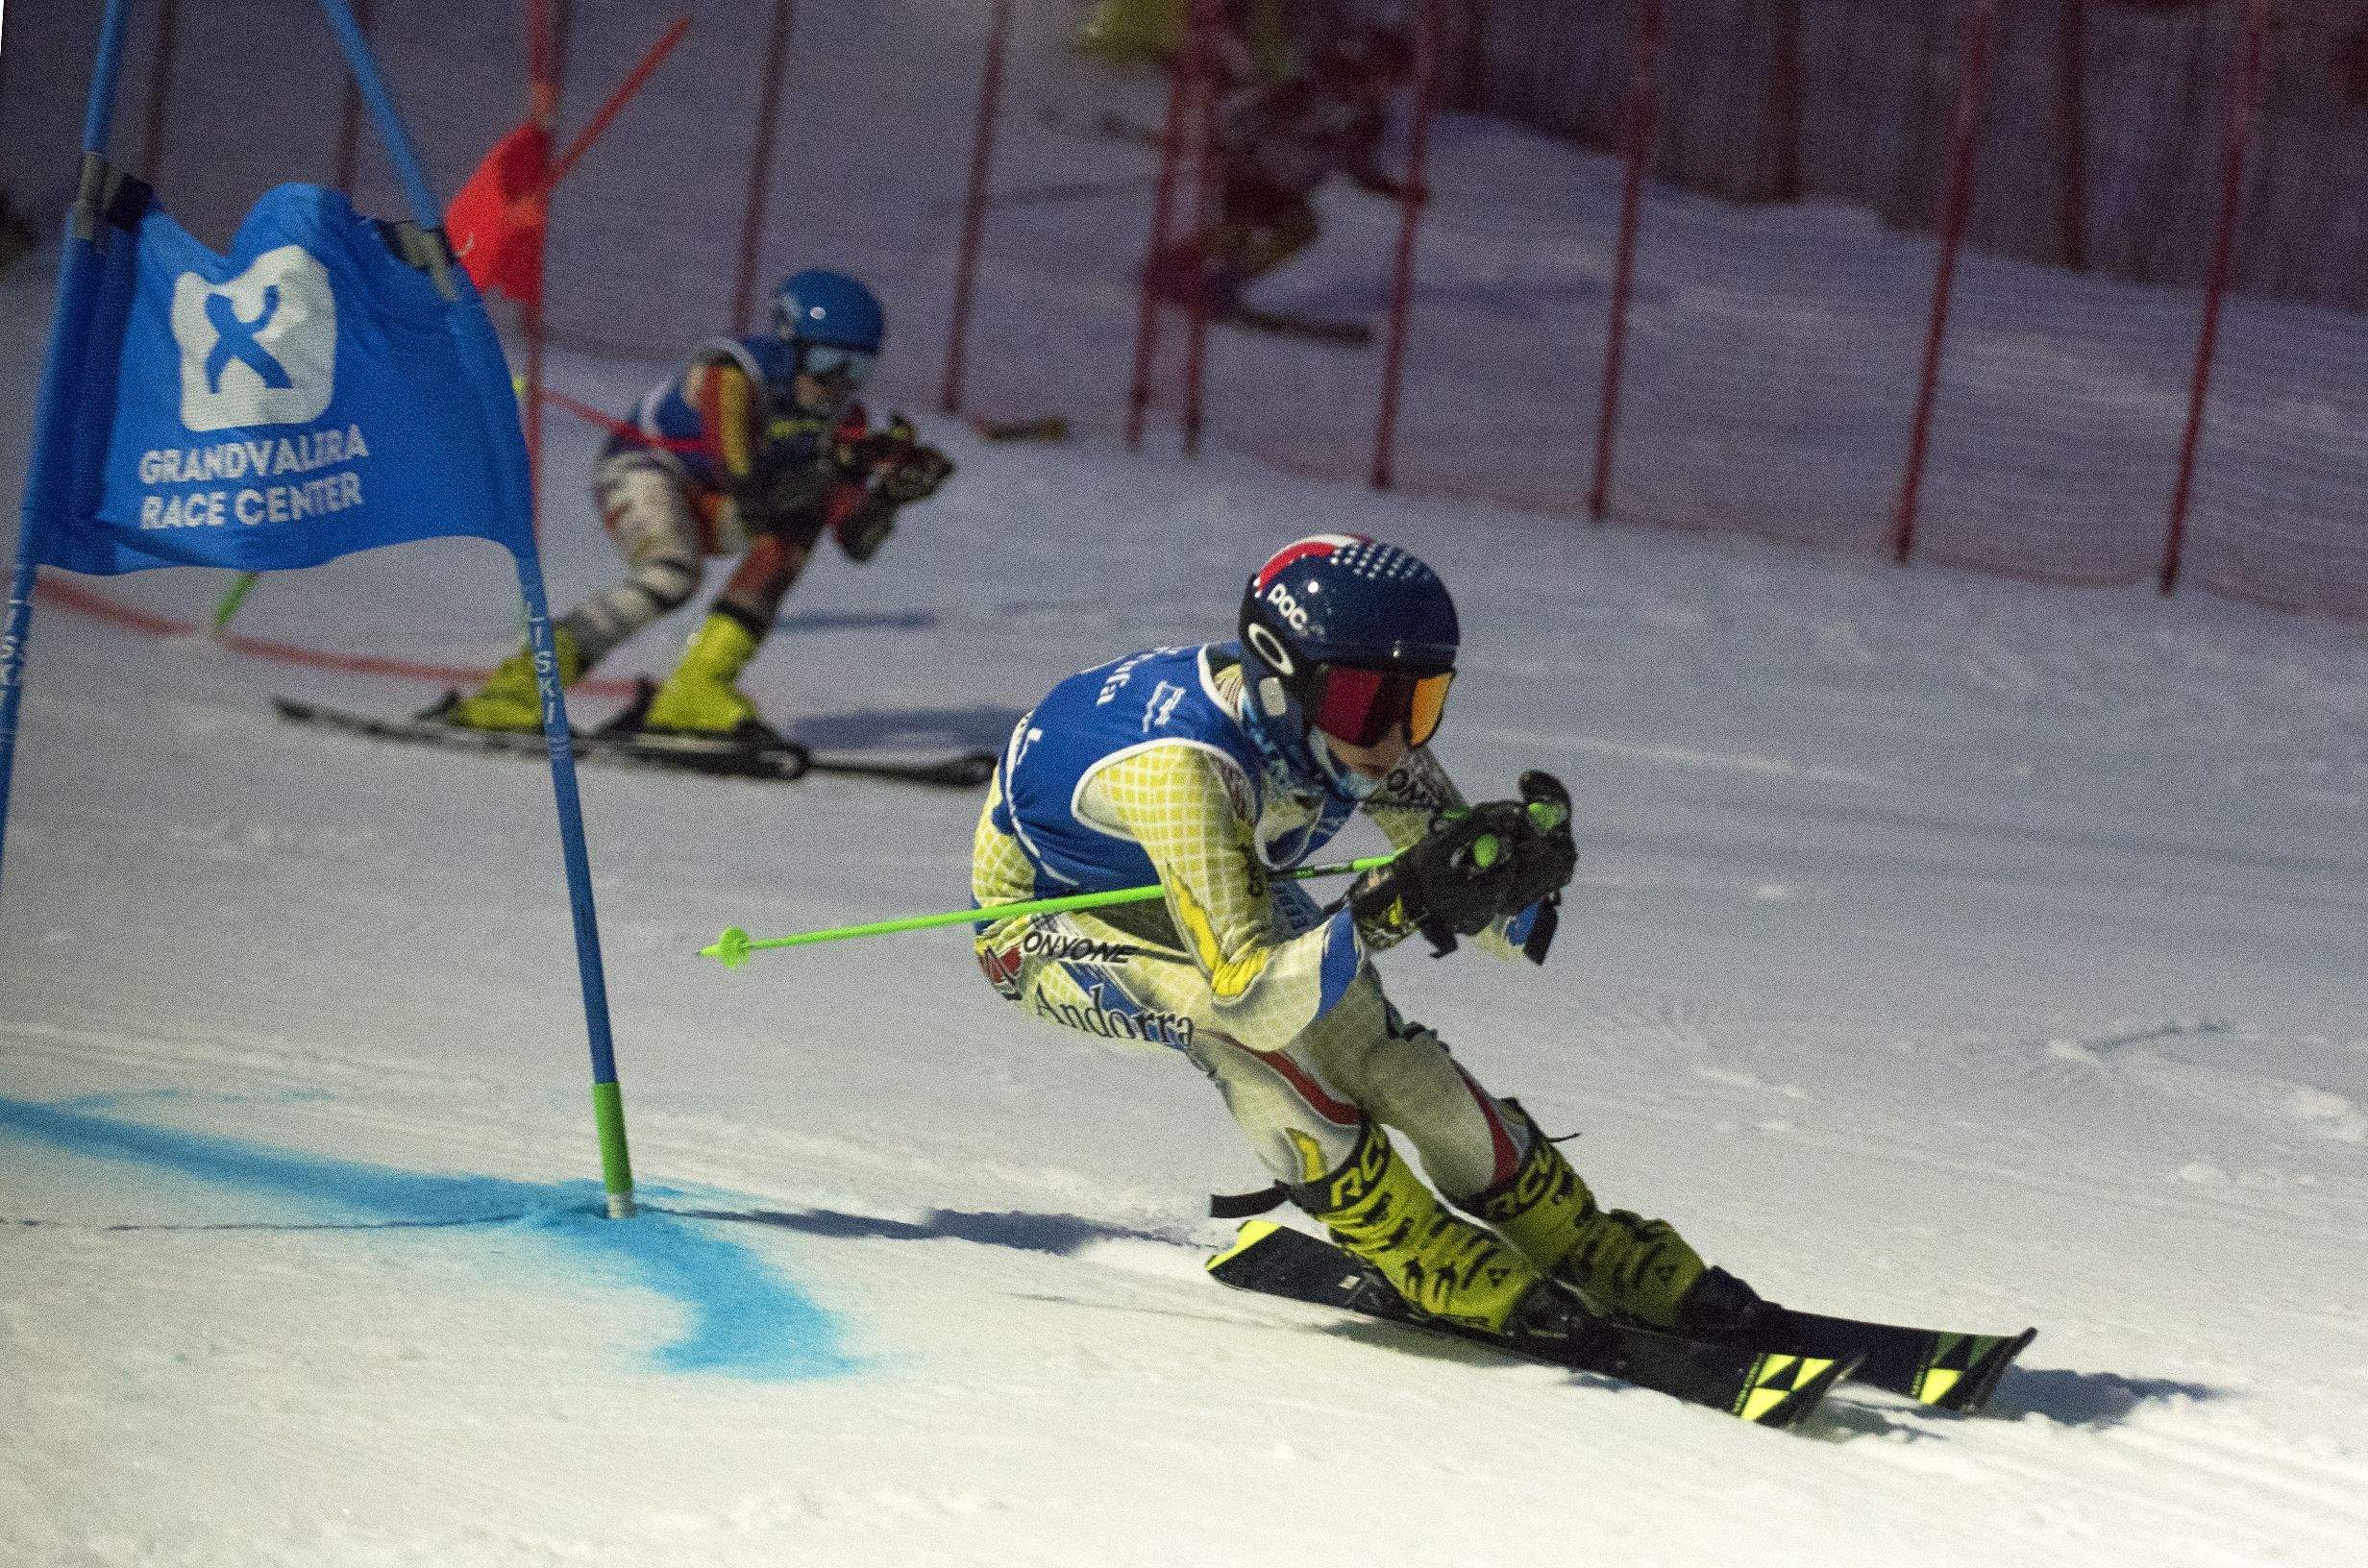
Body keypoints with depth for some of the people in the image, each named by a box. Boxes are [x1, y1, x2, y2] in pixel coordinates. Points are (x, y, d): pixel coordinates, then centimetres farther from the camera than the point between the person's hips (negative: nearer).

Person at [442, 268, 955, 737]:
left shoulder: (843, 417, -7)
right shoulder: (731, 372, -27)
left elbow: (856, 540, -11)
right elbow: (747, 491, -39)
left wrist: (892, 491, -29)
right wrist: (839, 459, -43)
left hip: (705, 503, 8)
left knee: (806, 520, -18)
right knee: (672, 575, -35)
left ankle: (698, 687, -21)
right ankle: (518, 687, -33)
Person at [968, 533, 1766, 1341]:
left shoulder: (1360, 736, -21)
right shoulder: (1186, 771, -43)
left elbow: (1511, 931, -15)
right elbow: (1249, 999, -47)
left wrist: (1529, 869, -37)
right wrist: (1389, 911, -57)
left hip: (1196, 890, 6)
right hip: (1044, 917, -6)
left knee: (1390, 1060, -10)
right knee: (1229, 1016, -32)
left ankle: (1611, 1259, 6)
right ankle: (1432, 1261, -17)